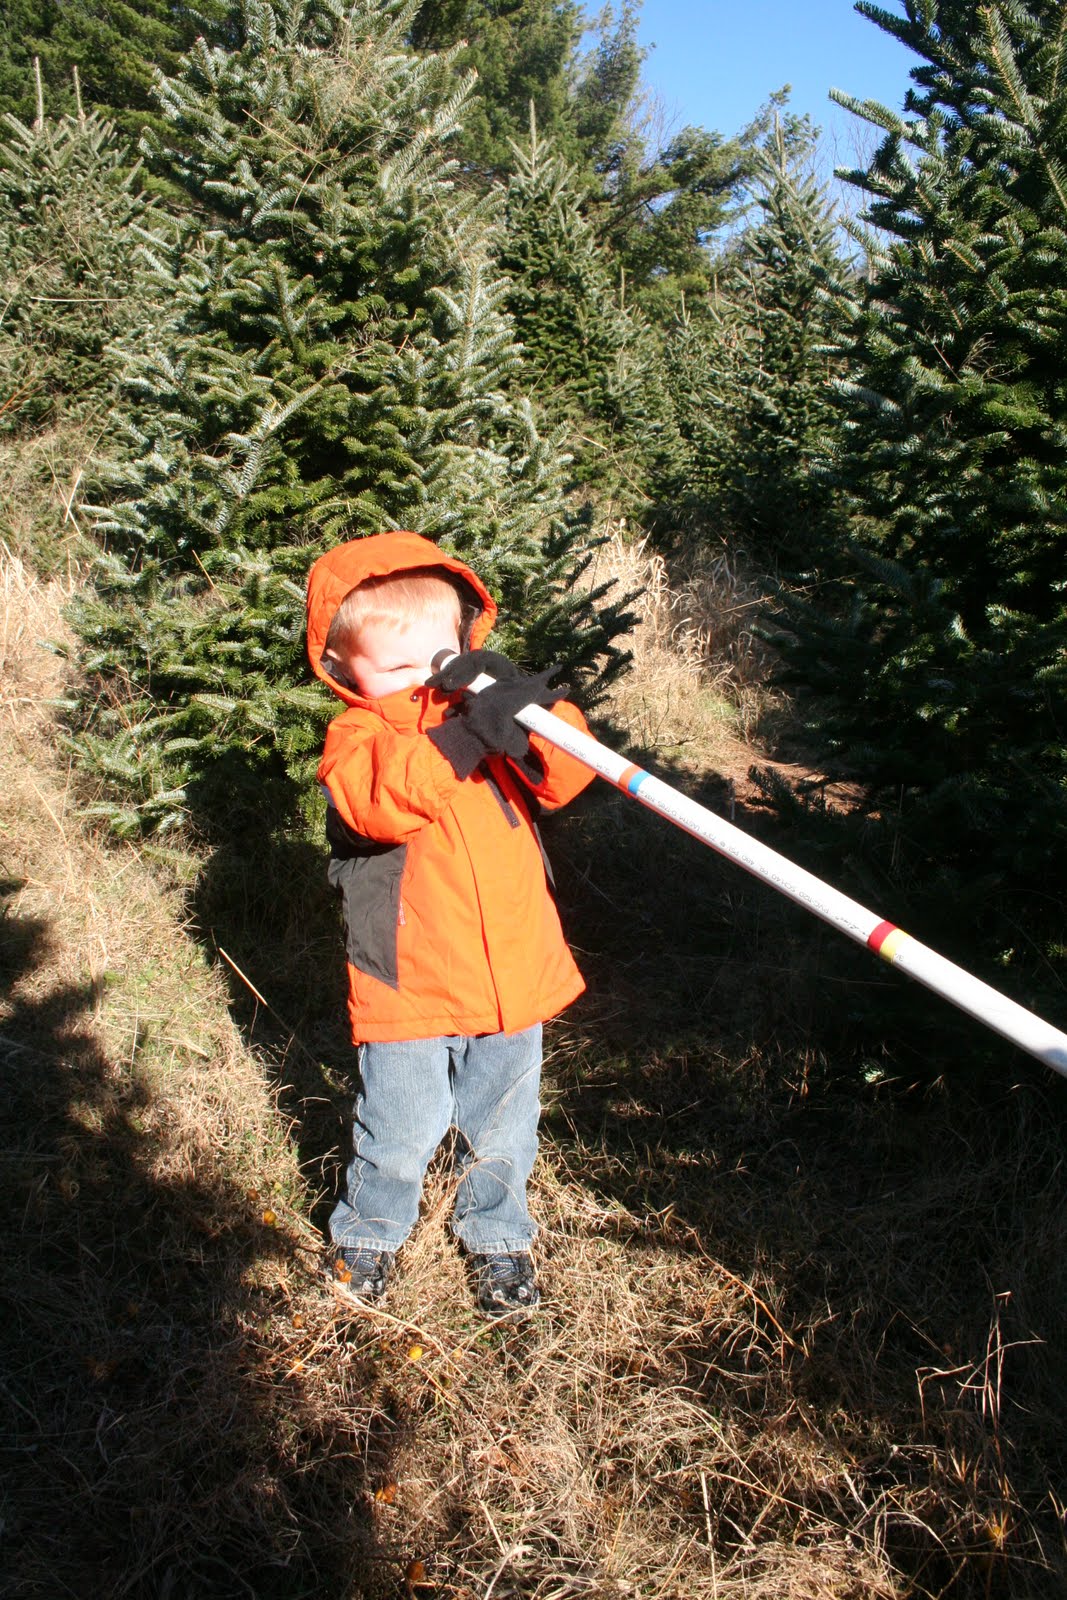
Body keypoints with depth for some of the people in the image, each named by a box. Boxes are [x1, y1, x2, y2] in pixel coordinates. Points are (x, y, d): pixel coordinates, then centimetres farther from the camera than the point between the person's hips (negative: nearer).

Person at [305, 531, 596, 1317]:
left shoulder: (489, 713, 2)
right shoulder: (356, 736, -10)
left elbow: (565, 775, -10)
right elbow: (379, 802, -32)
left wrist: (535, 711, -29)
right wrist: (462, 739, -44)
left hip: (513, 977, 4)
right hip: (409, 988, -3)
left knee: (502, 1128, 20)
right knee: (400, 1135, 12)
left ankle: (496, 1235, 45)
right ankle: (367, 1233, 41)